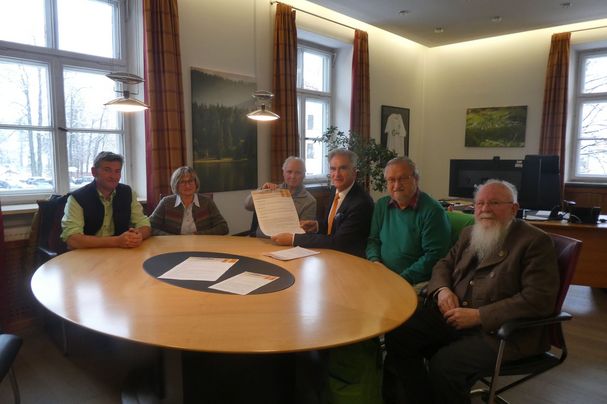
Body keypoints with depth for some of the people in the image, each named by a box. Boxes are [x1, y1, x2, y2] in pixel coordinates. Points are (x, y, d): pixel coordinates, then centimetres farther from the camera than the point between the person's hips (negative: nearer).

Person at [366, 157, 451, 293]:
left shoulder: (432, 211, -8)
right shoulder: (382, 205, 12)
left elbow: (434, 255, -12)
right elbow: (373, 240, 17)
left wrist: (404, 278, -17)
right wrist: (375, 261, -4)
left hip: (417, 283, -5)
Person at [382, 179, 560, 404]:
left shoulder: (536, 241, -5)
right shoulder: (469, 234, 17)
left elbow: (539, 299, -15)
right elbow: (444, 265, 22)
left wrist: (478, 315, -20)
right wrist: (442, 290, -4)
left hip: (501, 328, -6)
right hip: (454, 314, 6)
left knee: (444, 364, -28)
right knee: (398, 335, -15)